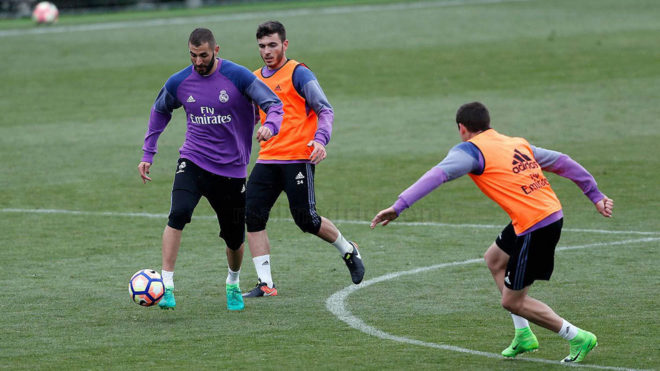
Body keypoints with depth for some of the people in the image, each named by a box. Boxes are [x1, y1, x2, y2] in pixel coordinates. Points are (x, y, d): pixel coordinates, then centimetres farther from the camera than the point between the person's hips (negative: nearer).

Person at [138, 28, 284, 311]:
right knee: (178, 214, -26)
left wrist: (270, 126, -32)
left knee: (234, 238, 7)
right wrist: (148, 154, 14)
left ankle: (233, 284, 39)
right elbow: (160, 111, 18)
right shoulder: (178, 83, -1)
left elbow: (274, 104, -9)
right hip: (192, 161, 1)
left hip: (231, 168, -1)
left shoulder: (238, 77, -10)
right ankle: (167, 287, -25)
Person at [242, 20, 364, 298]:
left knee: (306, 220, -5)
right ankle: (265, 284, -4)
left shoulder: (298, 74, -5)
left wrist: (320, 139, -25)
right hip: (267, 160, 6)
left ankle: (348, 251, 23)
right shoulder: (256, 79, 15)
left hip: (297, 158, -6)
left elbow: (325, 110, -9)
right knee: (253, 215, -7)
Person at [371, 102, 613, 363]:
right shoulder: (518, 144, 16)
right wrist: (596, 196, 30)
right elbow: (562, 162, 21)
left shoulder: (470, 150, -6)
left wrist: (399, 206, -29)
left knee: (512, 301, 6)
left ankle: (579, 339, 11)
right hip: (553, 212, 9)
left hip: (535, 228, -9)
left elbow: (437, 175, -21)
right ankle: (524, 336, 29)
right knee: (494, 259, 27)